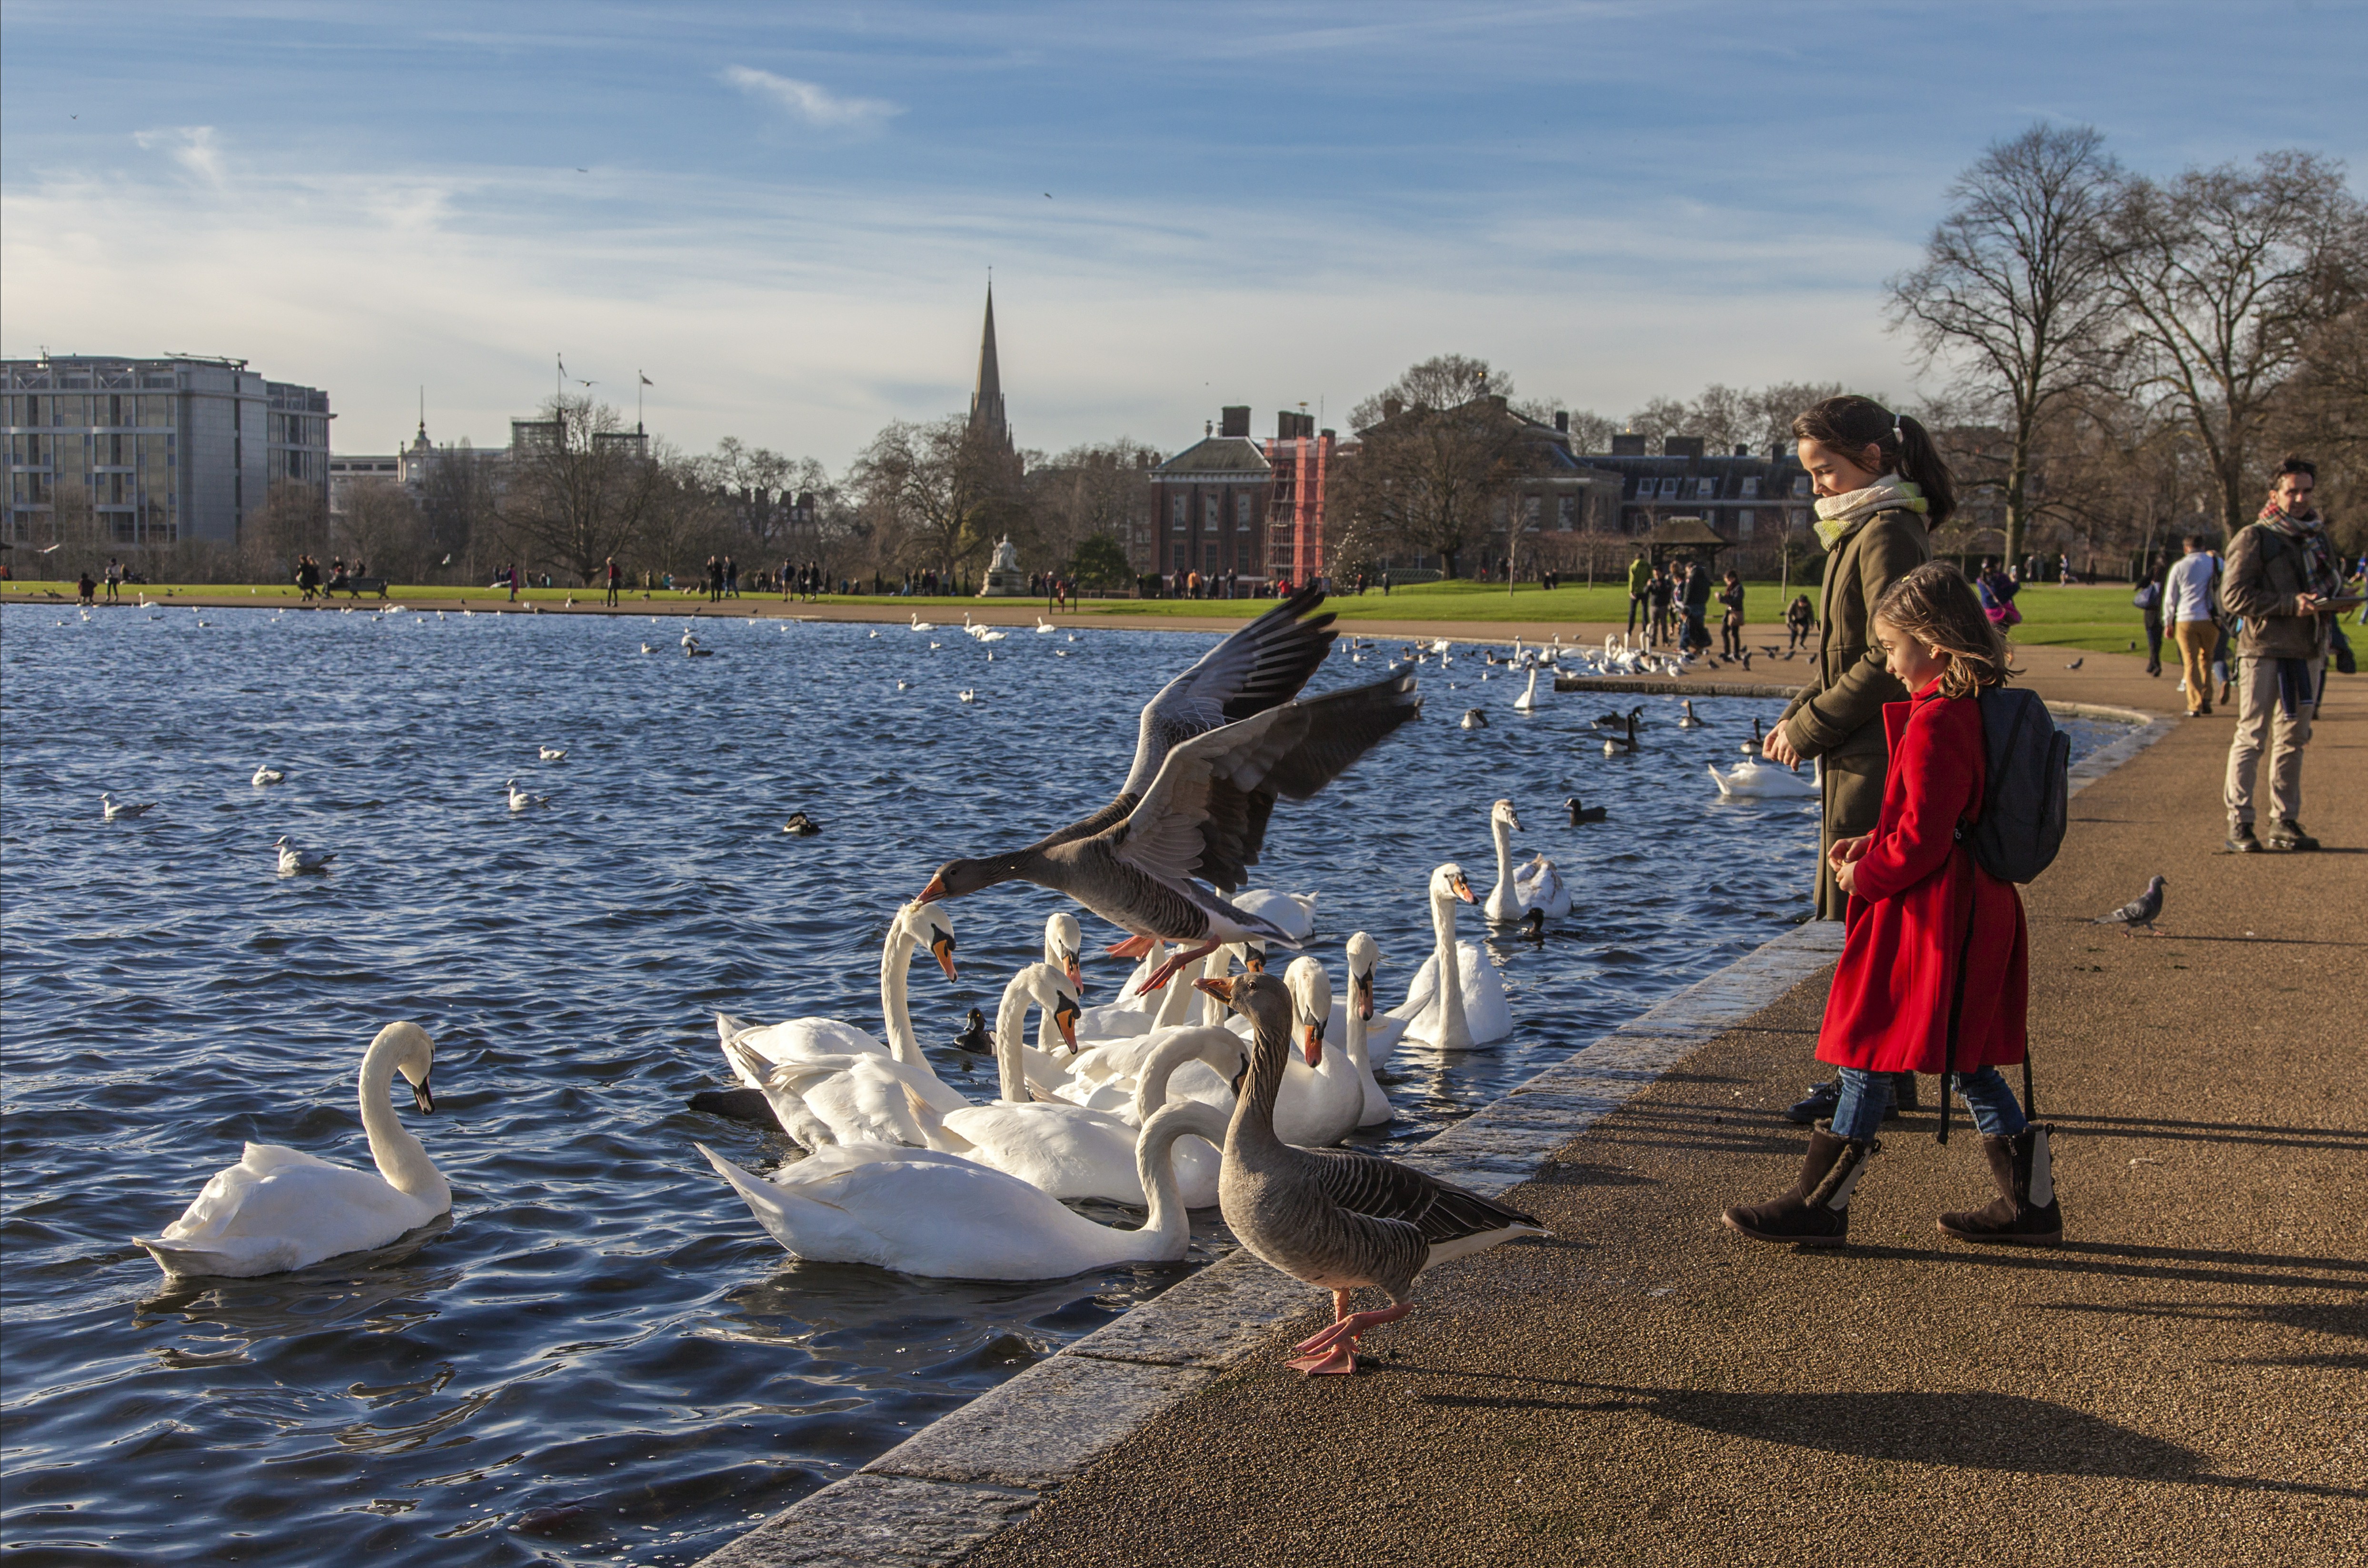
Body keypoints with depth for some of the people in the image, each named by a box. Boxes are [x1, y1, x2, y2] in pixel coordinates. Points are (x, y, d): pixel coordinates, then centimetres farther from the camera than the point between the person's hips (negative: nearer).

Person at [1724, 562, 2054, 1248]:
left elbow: (1922, 839, -23)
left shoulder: (1934, 723, -21)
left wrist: (1866, 876, -8)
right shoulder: (1982, 709, 10)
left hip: (1926, 921, -10)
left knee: (1869, 1058, -1)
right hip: (1976, 908, 10)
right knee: (1966, 1063, 16)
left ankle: (1820, 1204, 8)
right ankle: (2030, 1202, 21)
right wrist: (1872, 843, 12)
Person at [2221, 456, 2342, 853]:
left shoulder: (2318, 538, 16)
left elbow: (2333, 583, 27)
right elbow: (2233, 596, -12)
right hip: (2264, 651, -6)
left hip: (2308, 653, 6)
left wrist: (2330, 601, 2)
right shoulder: (2254, 538, -4)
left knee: (2292, 741, 10)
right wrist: (2291, 604, -19)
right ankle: (2239, 823, -3)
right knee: (2251, 738, -6)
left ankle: (2284, 823, 15)